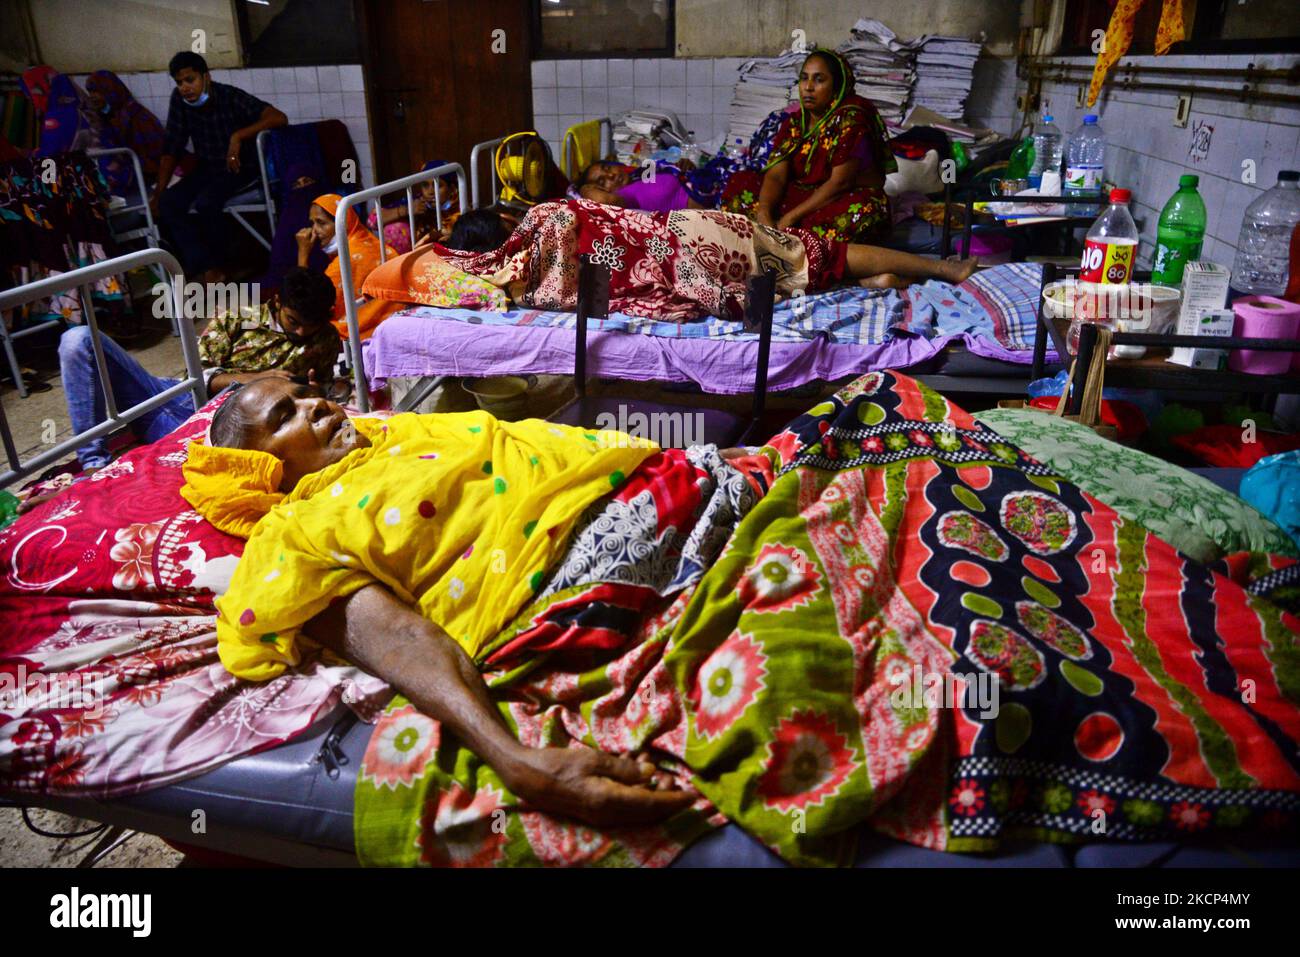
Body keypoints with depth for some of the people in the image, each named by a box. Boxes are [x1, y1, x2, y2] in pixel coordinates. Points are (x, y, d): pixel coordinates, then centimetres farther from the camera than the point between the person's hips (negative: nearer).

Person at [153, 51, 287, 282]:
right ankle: (207, 270, -19)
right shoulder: (179, 100, -3)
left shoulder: (231, 97, -18)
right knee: (167, 203, -17)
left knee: (205, 204, -31)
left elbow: (279, 118, -30)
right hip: (207, 168, 6)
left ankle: (216, 265, -6)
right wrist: (159, 191, -2)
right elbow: (171, 148, 3)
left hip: (240, 168, -6)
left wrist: (238, 136, -36)